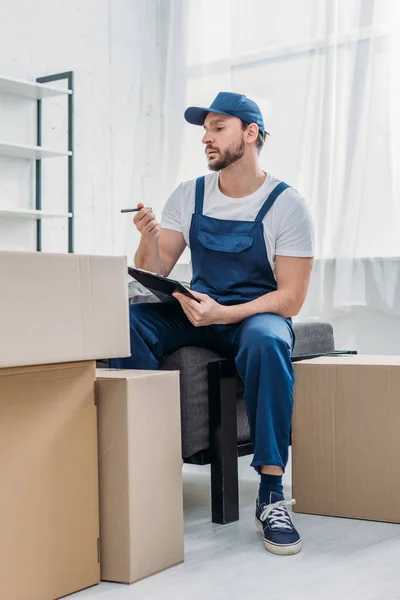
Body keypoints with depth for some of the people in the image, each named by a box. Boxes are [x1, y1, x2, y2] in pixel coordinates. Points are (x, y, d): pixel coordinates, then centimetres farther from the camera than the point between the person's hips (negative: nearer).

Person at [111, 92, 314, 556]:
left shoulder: (286, 204, -9)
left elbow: (290, 299, -14)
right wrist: (149, 240, -21)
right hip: (199, 312, 4)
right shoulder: (189, 196, 3)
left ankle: (271, 494, -30)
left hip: (257, 315, -4)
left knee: (266, 339, -39)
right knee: (127, 319, -24)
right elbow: (154, 275, 1)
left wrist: (223, 314, -28)